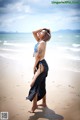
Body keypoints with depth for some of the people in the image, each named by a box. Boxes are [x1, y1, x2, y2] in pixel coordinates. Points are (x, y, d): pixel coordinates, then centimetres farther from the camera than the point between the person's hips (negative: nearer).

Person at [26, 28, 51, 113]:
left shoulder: (42, 43, -15)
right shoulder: (40, 41, 11)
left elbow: (38, 56, -18)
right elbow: (34, 32, 18)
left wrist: (34, 66, -15)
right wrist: (43, 29, 13)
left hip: (41, 65, -10)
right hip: (41, 64, 10)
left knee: (34, 84, -8)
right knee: (41, 85, 15)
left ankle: (34, 105, -1)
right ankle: (44, 103, 26)